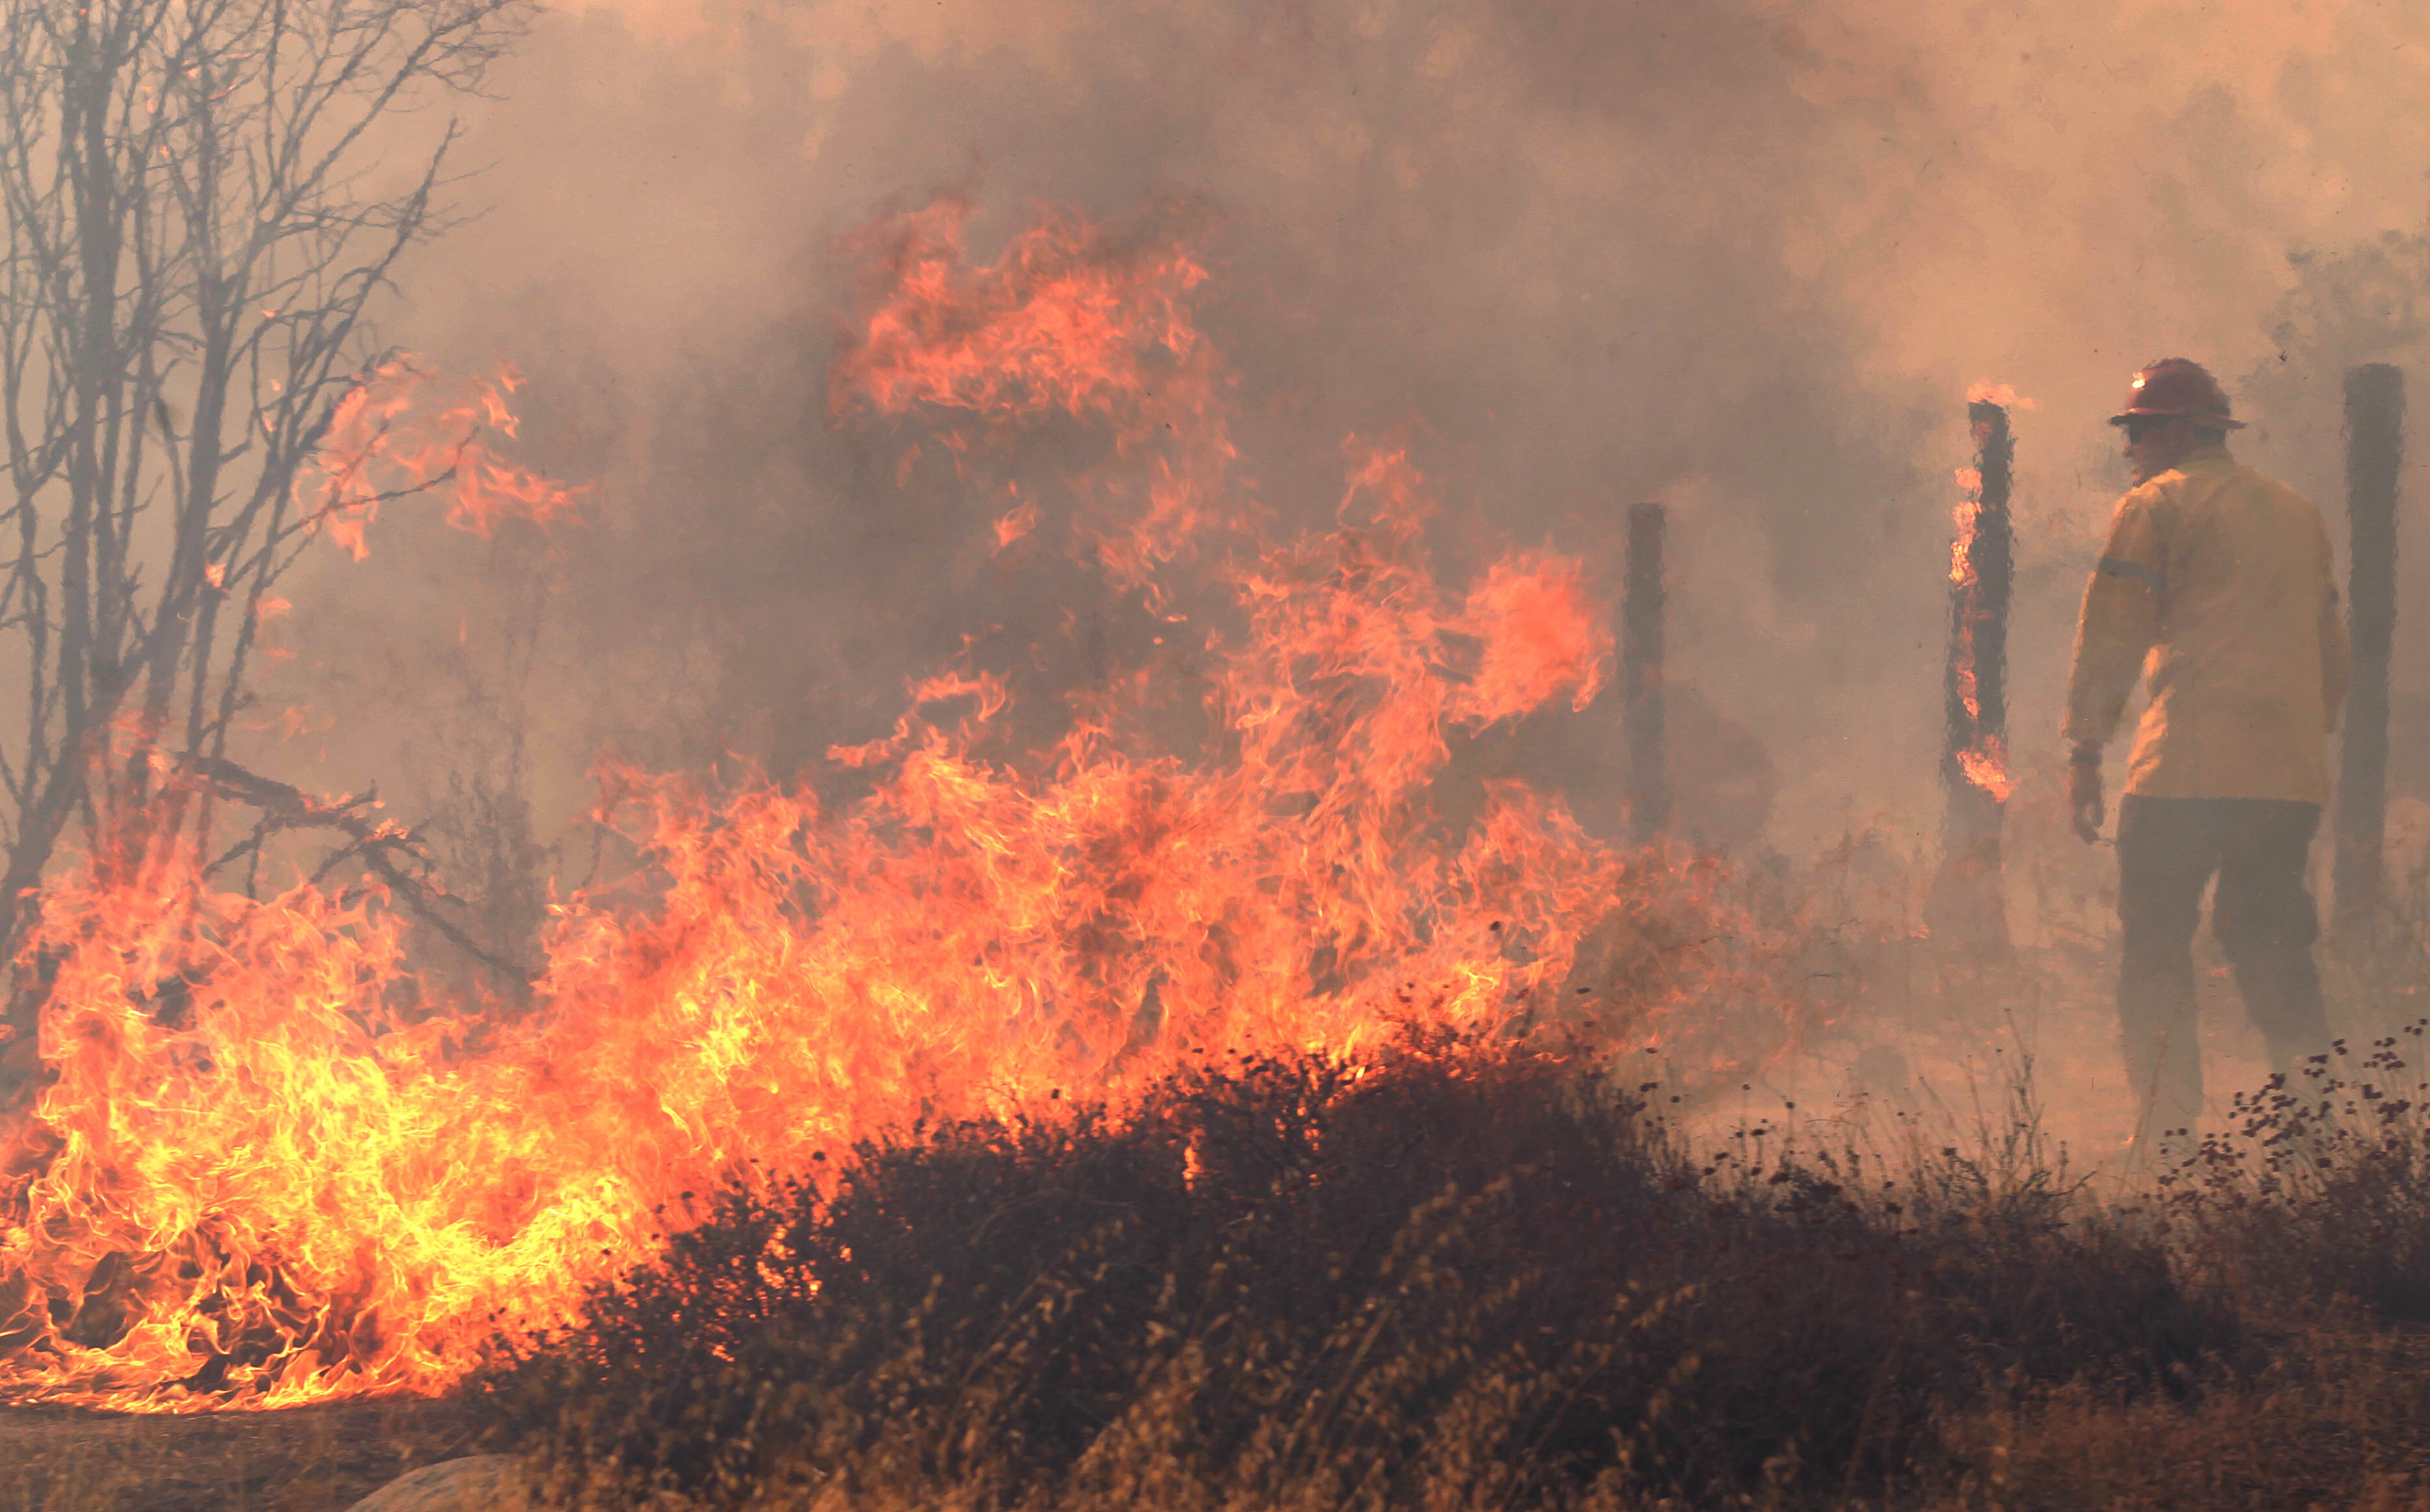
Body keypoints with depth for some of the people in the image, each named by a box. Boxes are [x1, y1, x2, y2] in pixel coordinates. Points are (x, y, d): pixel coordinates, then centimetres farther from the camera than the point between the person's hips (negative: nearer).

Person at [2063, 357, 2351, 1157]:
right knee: (2270, 942, 13)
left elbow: (2111, 635, -4)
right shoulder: (2299, 513, 21)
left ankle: (2168, 1130, -10)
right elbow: (2332, 653, 24)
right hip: (2293, 778, 6)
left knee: (2156, 944, -2)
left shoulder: (2157, 506, 1)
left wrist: (2085, 753, -2)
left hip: (2189, 768, -6)